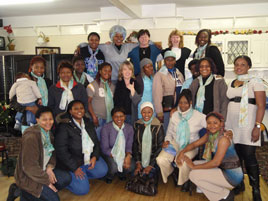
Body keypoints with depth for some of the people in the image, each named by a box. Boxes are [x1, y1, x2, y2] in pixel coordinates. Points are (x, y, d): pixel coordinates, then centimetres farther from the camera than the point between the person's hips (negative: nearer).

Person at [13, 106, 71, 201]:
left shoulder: (49, 133, 2)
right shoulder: (31, 136, -25)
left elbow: (52, 154, 12)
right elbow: (29, 166, -24)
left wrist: (49, 168, -9)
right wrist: (47, 181, -18)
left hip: (43, 170, 8)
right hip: (27, 176, -8)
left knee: (66, 178, -8)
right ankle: (26, 193, 2)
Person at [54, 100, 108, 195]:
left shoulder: (88, 123, 5)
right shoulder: (64, 127, -16)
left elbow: (96, 141, 9)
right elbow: (61, 151, -18)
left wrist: (95, 156, -8)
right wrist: (75, 168, -19)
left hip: (90, 158, 7)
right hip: (72, 162, -6)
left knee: (102, 171, -12)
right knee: (82, 190, -12)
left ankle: (83, 176, 11)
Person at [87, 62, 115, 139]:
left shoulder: (112, 86, 14)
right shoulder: (93, 85, -3)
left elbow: (112, 101, 13)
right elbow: (88, 102, -6)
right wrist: (94, 117, -13)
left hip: (110, 118, 5)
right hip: (98, 118, -4)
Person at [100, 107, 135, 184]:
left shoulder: (129, 128, -4)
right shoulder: (106, 128, -15)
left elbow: (129, 146, -3)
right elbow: (105, 149, -13)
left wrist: (128, 156, -25)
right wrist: (117, 157, -25)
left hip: (124, 154, 3)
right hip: (110, 154, -3)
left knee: (131, 166, -24)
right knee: (114, 166, -33)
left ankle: (121, 174, 14)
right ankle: (109, 177, 6)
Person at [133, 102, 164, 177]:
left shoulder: (158, 126, -8)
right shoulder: (137, 125, 2)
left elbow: (160, 147, -7)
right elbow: (135, 144, 5)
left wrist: (151, 165, -11)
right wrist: (138, 162, -3)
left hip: (153, 158, -3)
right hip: (140, 158, 3)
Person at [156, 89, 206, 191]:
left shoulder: (198, 116, -3)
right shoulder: (174, 115, 7)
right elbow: (169, 132, 16)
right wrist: (167, 140, -4)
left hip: (191, 145, -3)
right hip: (175, 143, 3)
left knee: (182, 161, -35)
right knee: (161, 159, -23)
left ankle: (185, 181, 1)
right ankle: (173, 173, 13)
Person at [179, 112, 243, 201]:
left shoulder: (224, 138, -22)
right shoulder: (210, 135, 2)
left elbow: (216, 162, -26)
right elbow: (194, 144, 7)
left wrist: (194, 166, -18)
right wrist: (182, 152, -11)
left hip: (232, 175, -8)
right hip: (223, 169, 8)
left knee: (194, 175, -14)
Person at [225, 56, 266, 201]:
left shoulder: (255, 82, -3)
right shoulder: (232, 83, 13)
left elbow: (261, 106, -9)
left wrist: (257, 126, -16)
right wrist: (224, 122, 10)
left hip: (247, 125, -5)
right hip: (232, 125, 5)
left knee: (249, 157, -4)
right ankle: (239, 184, 25)